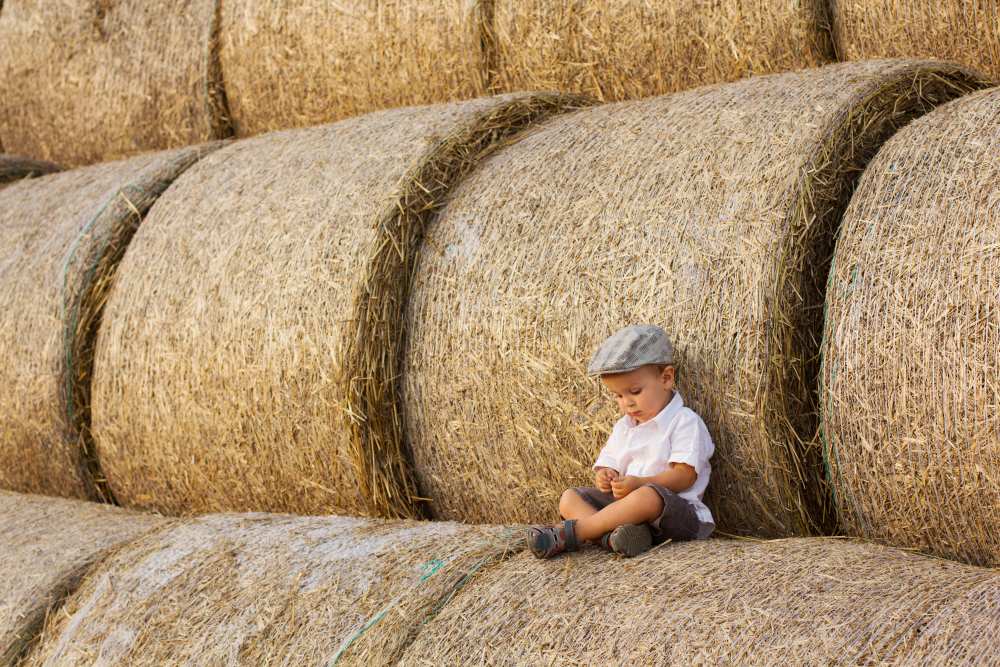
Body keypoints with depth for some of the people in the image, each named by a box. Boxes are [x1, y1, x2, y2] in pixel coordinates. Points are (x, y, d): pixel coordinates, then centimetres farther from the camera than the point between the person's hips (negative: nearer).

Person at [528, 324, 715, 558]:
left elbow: (685, 475, -13)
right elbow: (608, 464, 17)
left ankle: (572, 532, -33)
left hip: (673, 507, -7)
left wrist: (638, 484, -25)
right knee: (570, 498, -7)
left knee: (648, 496, -39)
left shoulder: (684, 422, -5)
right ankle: (612, 535, -36)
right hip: (624, 503, 7)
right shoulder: (623, 427, 19)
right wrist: (604, 477, -9)